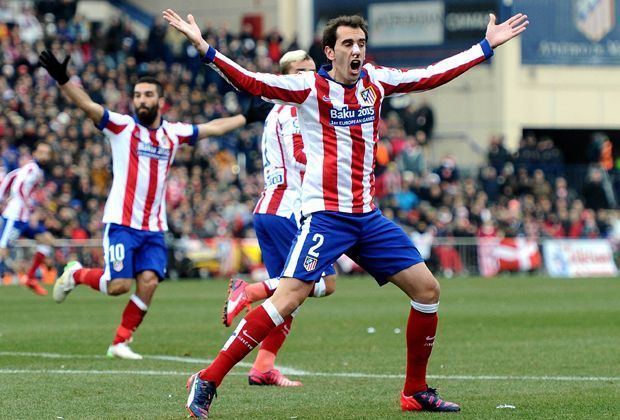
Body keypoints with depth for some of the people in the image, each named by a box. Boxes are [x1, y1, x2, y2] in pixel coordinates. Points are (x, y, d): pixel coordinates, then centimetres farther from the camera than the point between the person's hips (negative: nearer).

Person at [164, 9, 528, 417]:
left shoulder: (375, 81, 9)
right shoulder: (310, 87, -6)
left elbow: (432, 75, 20)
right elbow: (252, 81, -17)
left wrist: (487, 46, 23)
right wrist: (204, 48, -28)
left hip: (368, 216, 6)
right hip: (325, 215, -6)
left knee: (427, 290, 4)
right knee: (288, 298, -20)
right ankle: (207, 381, -15)